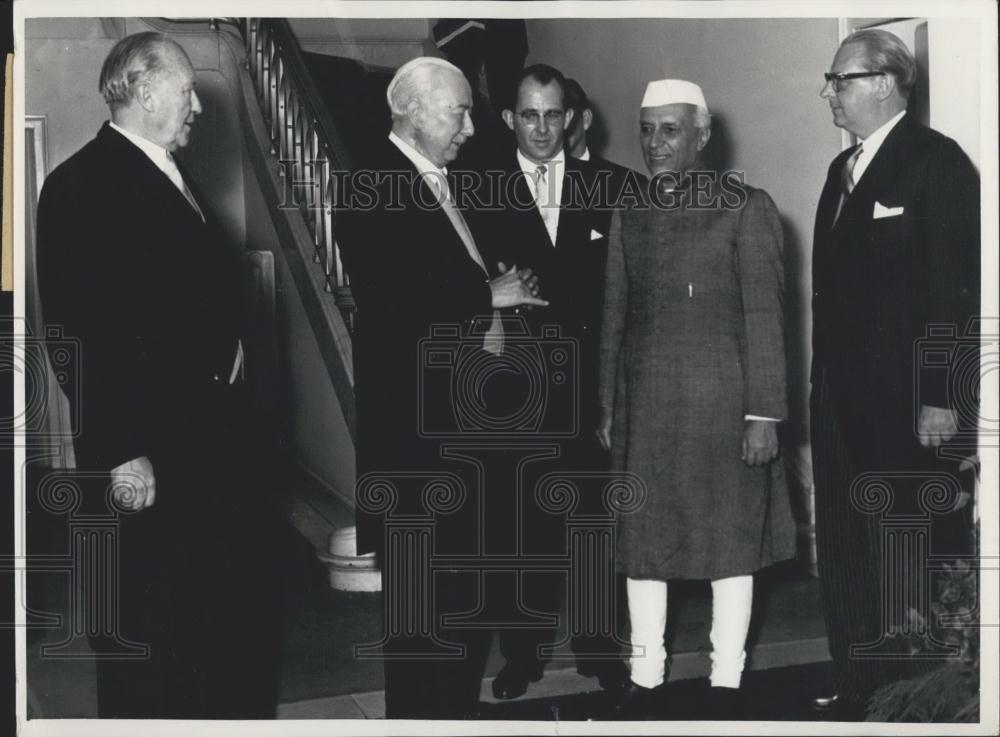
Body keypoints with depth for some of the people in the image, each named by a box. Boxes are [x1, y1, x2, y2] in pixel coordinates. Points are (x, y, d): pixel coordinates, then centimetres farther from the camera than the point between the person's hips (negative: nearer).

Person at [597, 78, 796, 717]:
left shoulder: (746, 208, -3)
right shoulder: (629, 216, 11)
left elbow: (764, 315, -6)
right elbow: (615, 316, 12)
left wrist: (764, 415, -11)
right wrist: (607, 408, 8)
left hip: (722, 404, -4)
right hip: (645, 407, 4)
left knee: (730, 543, 5)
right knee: (641, 543, 7)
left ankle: (726, 682, 19)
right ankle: (645, 678, 20)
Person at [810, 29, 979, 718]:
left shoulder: (938, 161, -9)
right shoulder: (844, 167, 15)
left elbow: (955, 286, -15)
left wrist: (941, 396, -19)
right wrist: (824, 382, 13)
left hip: (910, 401, -8)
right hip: (844, 396, 8)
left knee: (917, 553, 2)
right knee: (847, 549, 12)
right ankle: (860, 685, 24)